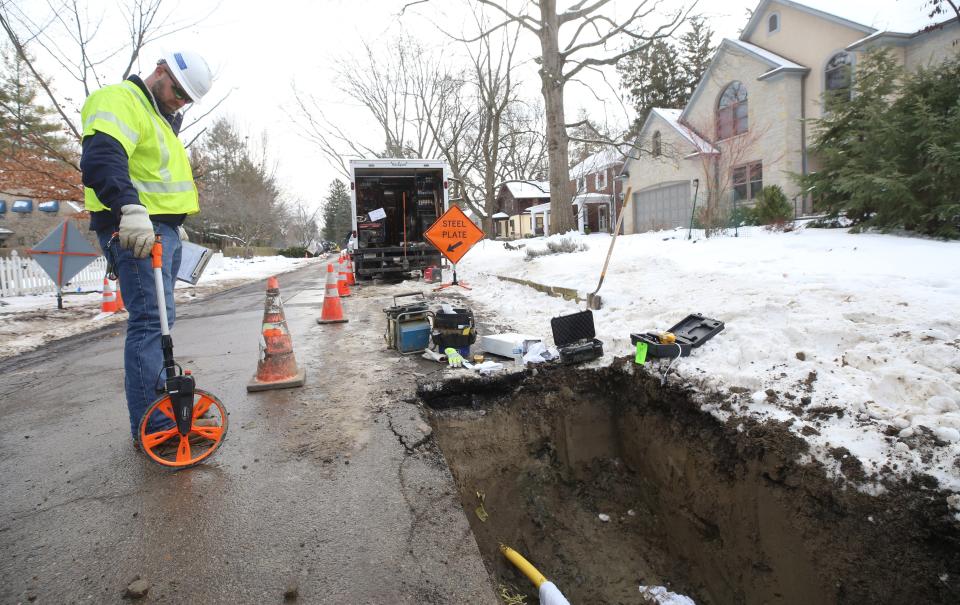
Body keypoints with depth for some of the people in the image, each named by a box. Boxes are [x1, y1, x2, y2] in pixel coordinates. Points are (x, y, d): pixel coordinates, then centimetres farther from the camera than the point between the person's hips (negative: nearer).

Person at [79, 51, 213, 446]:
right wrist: (130, 209, -41)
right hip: (135, 231, -10)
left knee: (157, 321, 14)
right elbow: (100, 159, -27)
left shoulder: (159, 117, 25)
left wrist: (175, 224, 31)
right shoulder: (119, 101, -8)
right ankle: (154, 427, -14)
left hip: (161, 229, 10)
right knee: (151, 321, -15)